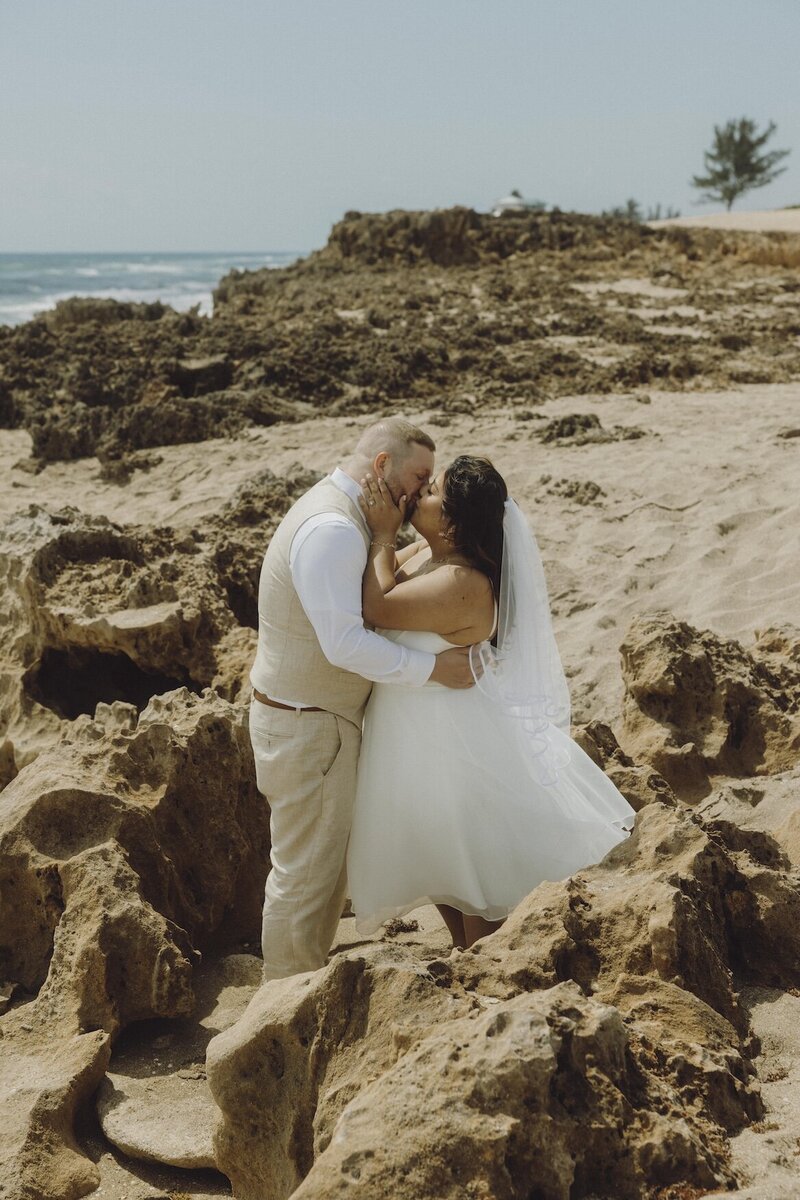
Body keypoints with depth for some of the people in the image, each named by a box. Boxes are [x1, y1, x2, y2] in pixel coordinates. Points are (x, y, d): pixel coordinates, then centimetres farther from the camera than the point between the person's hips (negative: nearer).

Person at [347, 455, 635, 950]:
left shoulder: (461, 585, -31)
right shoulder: (425, 552, -2)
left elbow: (378, 607, -31)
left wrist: (383, 533, -22)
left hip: (452, 743, -10)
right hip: (424, 737, 10)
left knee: (476, 870, 10)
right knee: (443, 862, 25)